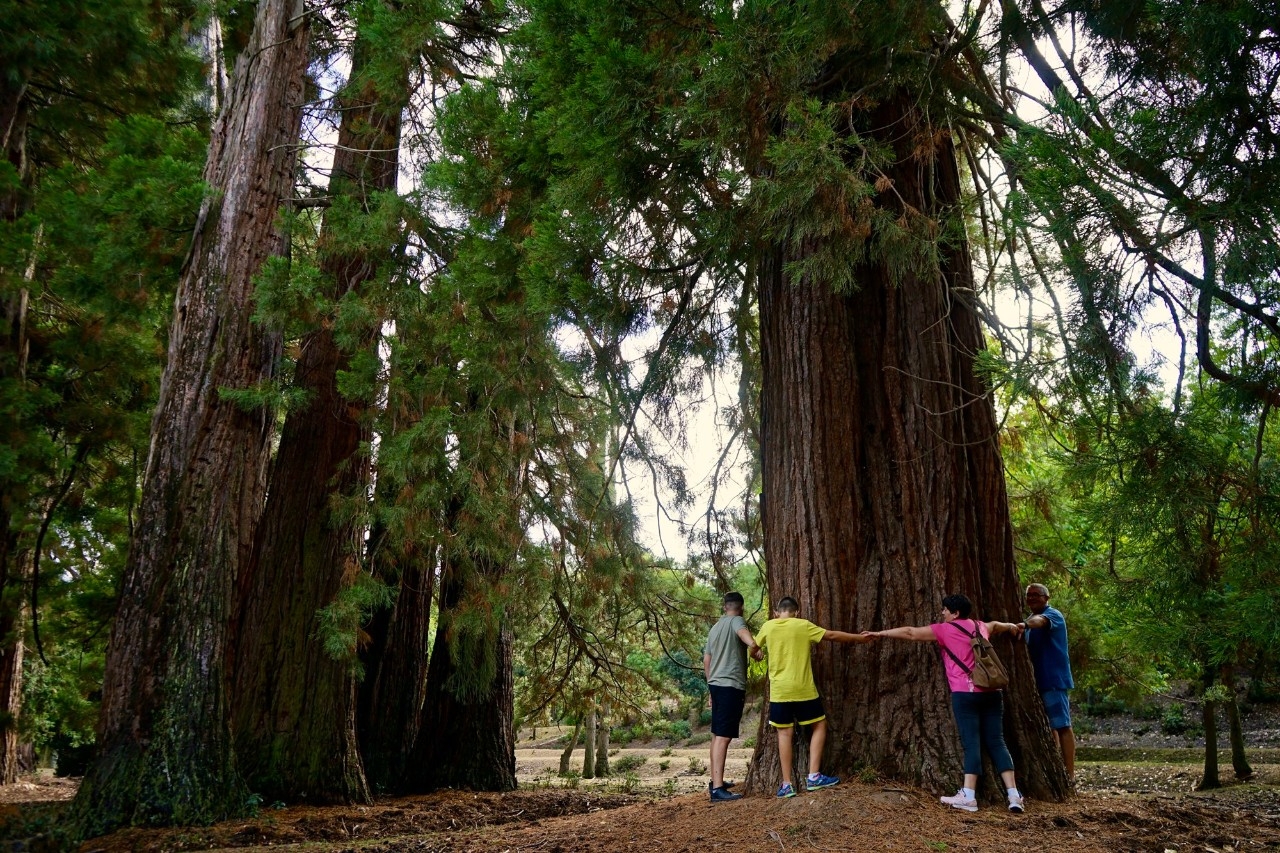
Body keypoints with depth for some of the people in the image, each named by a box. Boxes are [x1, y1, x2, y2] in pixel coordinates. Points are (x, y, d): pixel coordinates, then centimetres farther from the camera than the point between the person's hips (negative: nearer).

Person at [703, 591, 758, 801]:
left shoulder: (715, 627, 20)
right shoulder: (737, 621, -3)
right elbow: (744, 634, -29)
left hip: (716, 684, 9)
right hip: (731, 685, -9)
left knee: (717, 734, 17)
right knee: (723, 736, -13)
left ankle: (716, 780, 27)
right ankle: (718, 788, -16)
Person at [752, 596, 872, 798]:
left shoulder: (767, 627, 3)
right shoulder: (803, 625, -2)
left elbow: (754, 651, 18)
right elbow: (832, 635, 3)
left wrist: (759, 655, 43)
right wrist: (858, 638, 16)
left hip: (779, 691, 2)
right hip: (803, 689, -2)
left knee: (785, 733, 6)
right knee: (819, 725, 14)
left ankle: (787, 784, 4)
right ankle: (814, 776, 9)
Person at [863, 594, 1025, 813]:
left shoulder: (945, 629, 2)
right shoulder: (980, 626, 20)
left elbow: (911, 633, 5)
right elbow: (996, 625, 44)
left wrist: (880, 634, 13)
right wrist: (1012, 627, 65)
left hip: (966, 693, -5)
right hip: (991, 692, 5)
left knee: (971, 743, -8)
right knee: (996, 742, 5)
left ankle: (968, 797, -11)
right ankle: (1014, 796, -1)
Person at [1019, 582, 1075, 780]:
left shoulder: (1052, 614, -9)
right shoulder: (1031, 620, 18)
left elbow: (1040, 620, -34)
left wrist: (1025, 625, -54)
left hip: (1054, 680, -9)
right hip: (1039, 681, 9)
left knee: (1062, 726, -7)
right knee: (1049, 726, 14)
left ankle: (1070, 773, -4)